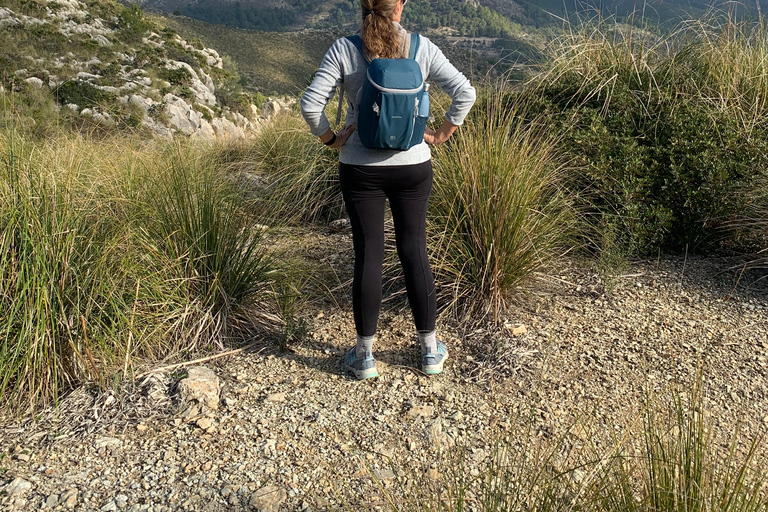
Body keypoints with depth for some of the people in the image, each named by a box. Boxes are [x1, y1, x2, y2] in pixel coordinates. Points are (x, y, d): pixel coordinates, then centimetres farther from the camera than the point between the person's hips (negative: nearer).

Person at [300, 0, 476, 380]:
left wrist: (331, 139, 0)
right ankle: (430, 350, 21)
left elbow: (310, 104, -15)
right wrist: (440, 136, 3)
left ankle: (364, 356, 17)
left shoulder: (343, 49, -8)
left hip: (361, 169, -1)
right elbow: (465, 93, -6)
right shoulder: (421, 48, -5)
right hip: (412, 167, 1)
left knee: (368, 255, 6)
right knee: (414, 252, 11)